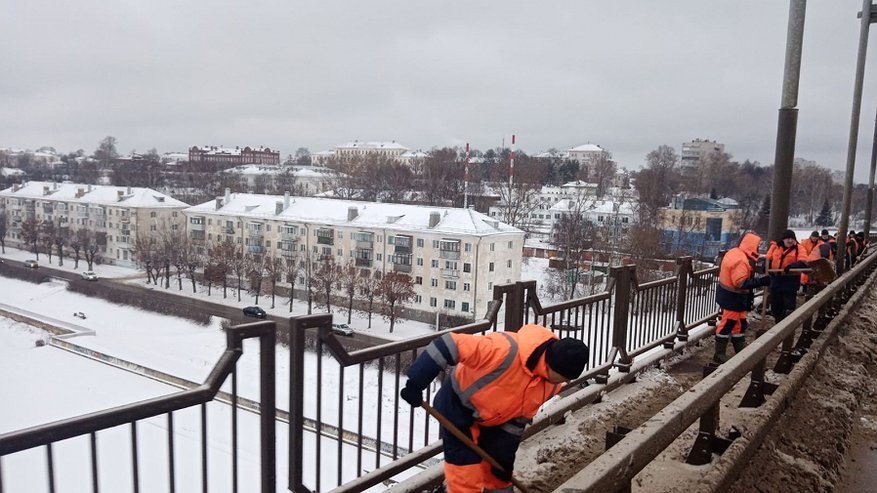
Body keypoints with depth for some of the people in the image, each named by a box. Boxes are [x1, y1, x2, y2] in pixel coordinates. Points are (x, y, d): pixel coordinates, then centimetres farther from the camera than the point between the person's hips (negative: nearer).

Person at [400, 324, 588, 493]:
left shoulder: (550, 384, -14)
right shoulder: (506, 349, -40)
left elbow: (521, 417, -2)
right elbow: (450, 345, -41)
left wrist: (505, 452, -3)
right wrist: (416, 383, -38)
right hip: (458, 405, -6)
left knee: (499, 471, 16)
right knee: (466, 471, -5)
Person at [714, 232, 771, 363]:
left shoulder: (734, 252, 7)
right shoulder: (741, 260, -25)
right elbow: (741, 282, -29)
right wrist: (761, 281, -28)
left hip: (728, 294, 10)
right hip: (733, 298, -10)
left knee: (740, 323, 19)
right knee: (727, 324, -2)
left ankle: (741, 350, 31)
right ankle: (719, 354, 7)